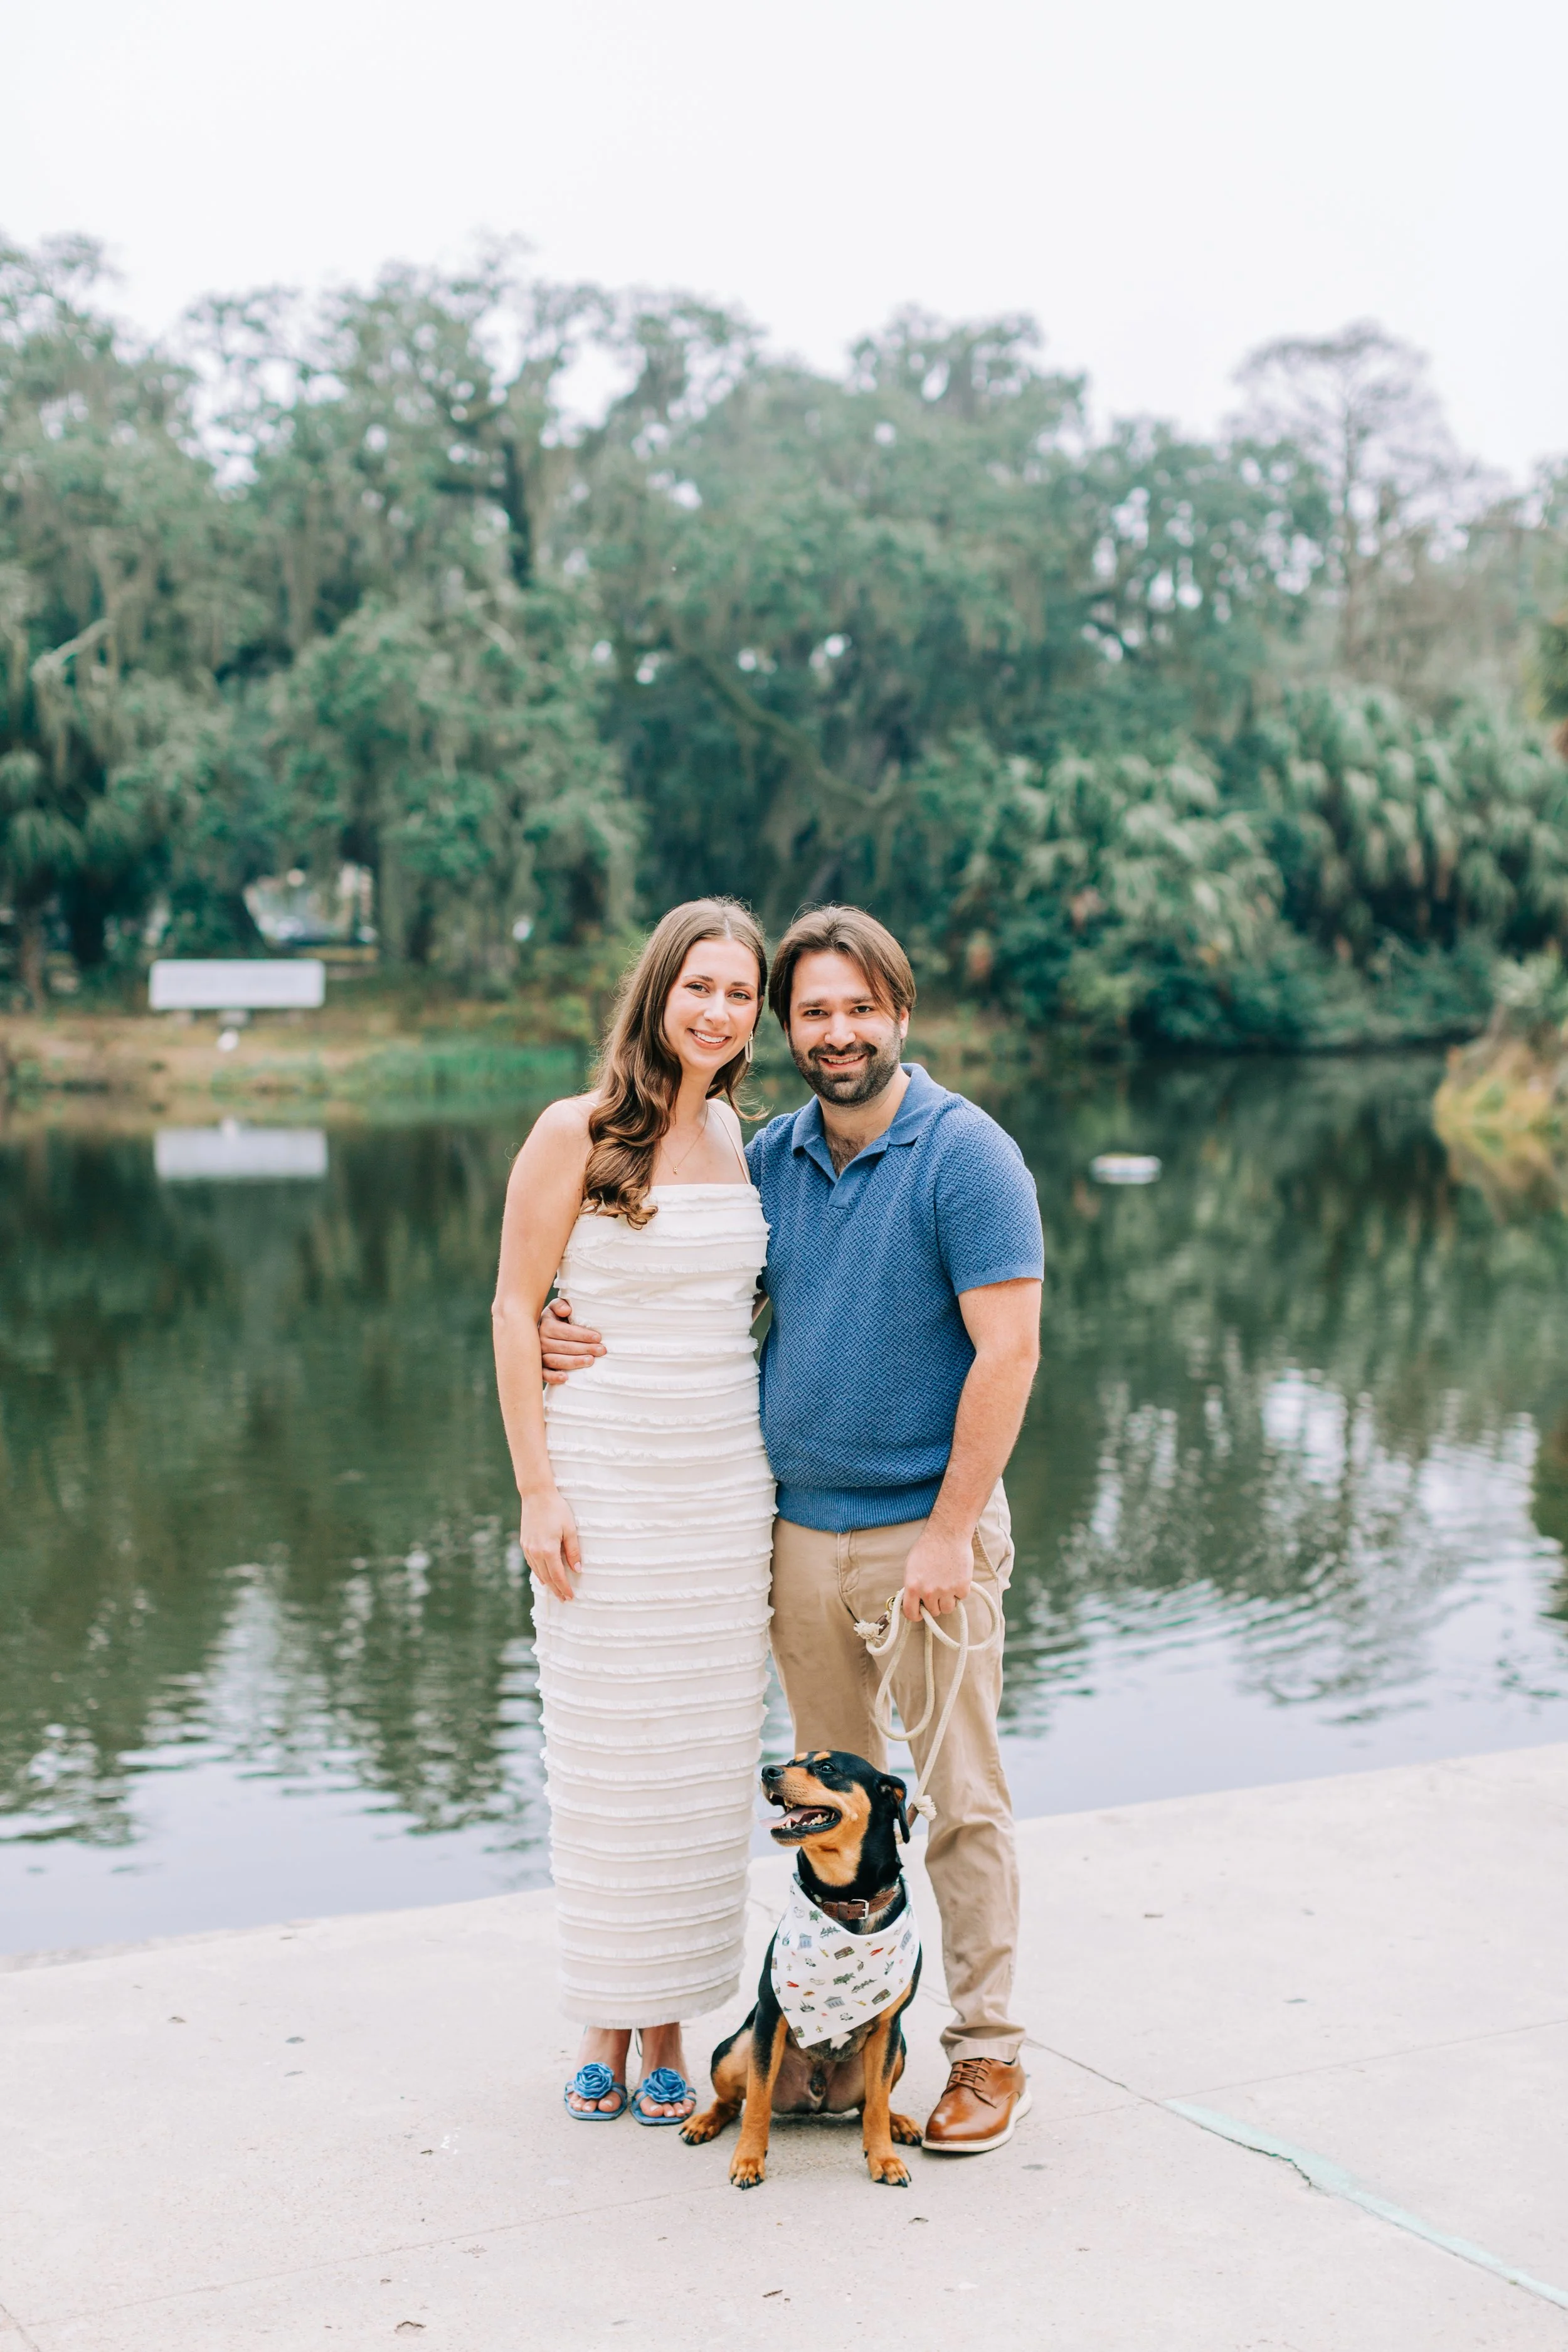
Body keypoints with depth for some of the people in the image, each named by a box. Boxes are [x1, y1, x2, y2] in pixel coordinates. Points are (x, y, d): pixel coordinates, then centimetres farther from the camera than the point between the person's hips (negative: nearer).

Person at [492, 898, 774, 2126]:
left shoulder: (735, 1135, 8)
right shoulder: (575, 1133, -7)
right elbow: (515, 1310, -6)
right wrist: (537, 1488, -12)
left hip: (727, 1486, 4)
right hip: (606, 1479, -4)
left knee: (708, 1751, 8)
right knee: (609, 1753, 3)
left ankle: (672, 2022, 20)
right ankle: (607, 2021, 18)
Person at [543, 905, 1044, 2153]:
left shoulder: (967, 1157, -10)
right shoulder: (768, 1158, 8)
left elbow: (1007, 1352, -14)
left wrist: (948, 1533, -17)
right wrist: (595, 1339, -3)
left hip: (924, 1529, -5)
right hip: (798, 1528, 5)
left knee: (961, 1801, 3)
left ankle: (988, 2049, 16)